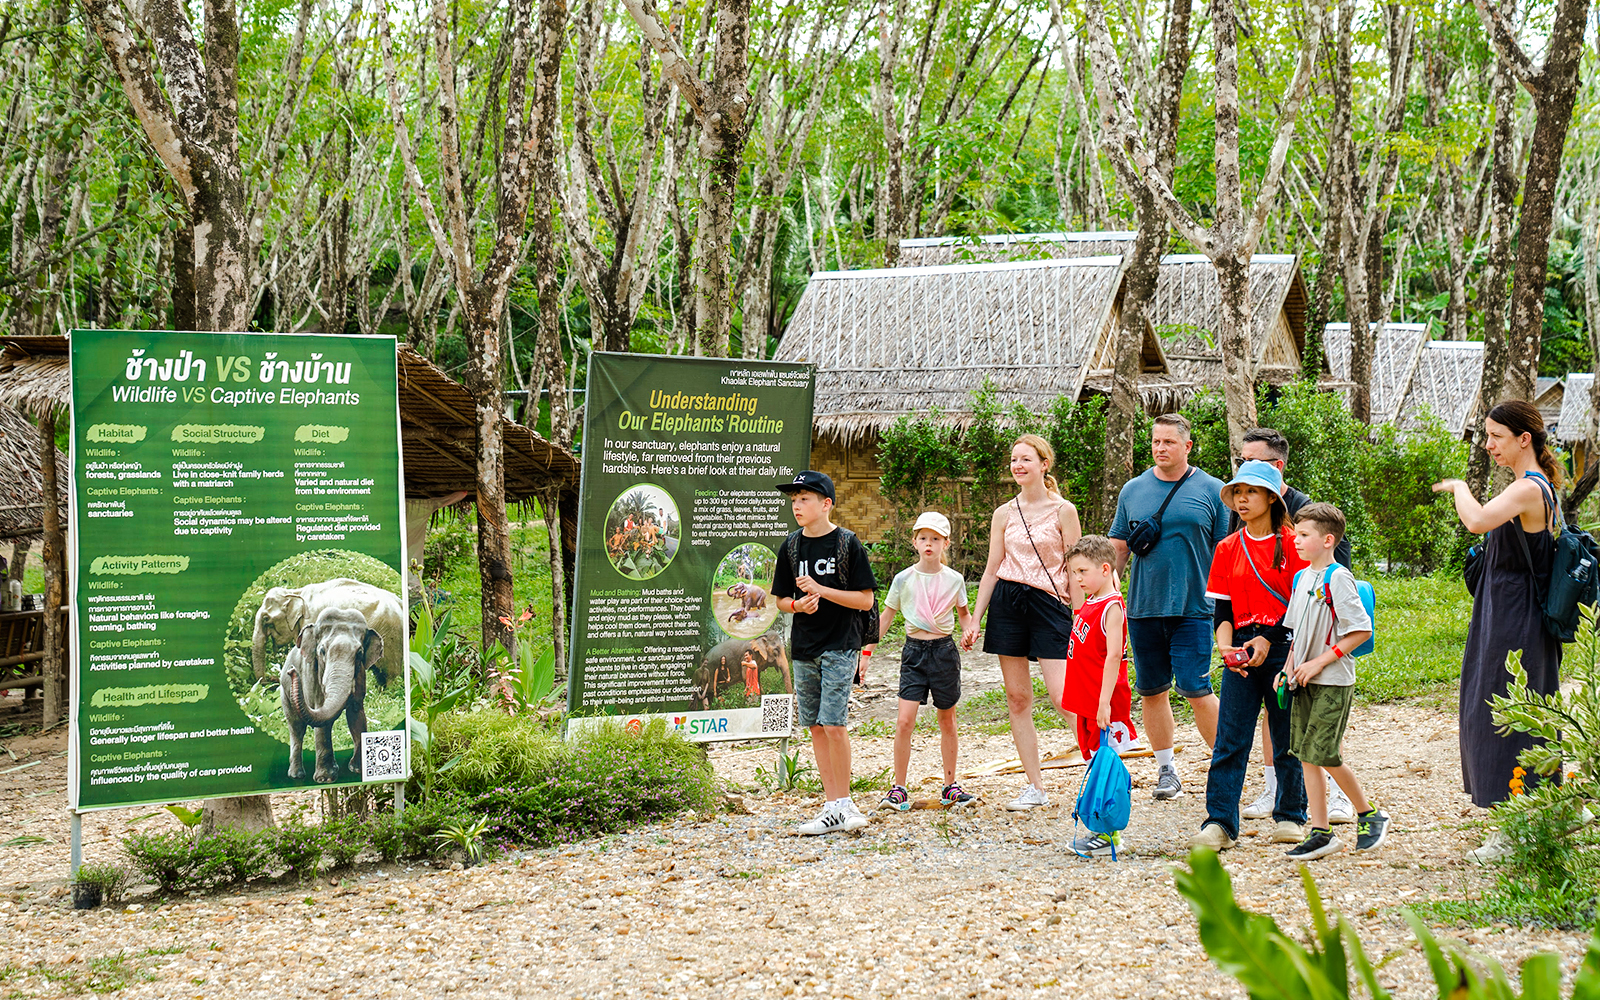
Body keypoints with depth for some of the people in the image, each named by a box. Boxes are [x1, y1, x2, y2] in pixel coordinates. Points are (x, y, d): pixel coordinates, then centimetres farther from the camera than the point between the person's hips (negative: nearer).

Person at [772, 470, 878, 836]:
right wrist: (797, 604, -9)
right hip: (803, 648, 5)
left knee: (833, 724, -13)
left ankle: (844, 801, 1)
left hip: (840, 645, -5)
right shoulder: (791, 547, 7)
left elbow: (865, 599, -7)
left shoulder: (847, 544, -6)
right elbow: (781, 598, 14)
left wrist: (822, 591, -17)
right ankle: (832, 807, 11)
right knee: (816, 727, 6)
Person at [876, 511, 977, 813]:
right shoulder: (904, 579, -1)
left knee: (947, 720, 10)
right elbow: (885, 617, 8)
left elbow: (964, 613, 16)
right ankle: (899, 790, -5)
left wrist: (969, 630, -5)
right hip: (914, 652, -1)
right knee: (904, 721, -11)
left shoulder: (954, 580, 1)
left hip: (944, 651, 1)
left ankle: (950, 787, 20)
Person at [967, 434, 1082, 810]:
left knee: (1063, 697, -13)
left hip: (1049, 603, -4)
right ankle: (1036, 788, 8)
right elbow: (992, 570, 13)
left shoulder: (1063, 511, 0)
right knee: (1017, 699, 2)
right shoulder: (1004, 514, 9)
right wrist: (974, 619, 9)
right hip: (1008, 603, 4)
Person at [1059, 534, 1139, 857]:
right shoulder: (1089, 603, 11)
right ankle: (1101, 830, 19)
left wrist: (1105, 701, -26)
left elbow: (1114, 655, -23)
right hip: (1085, 701, 9)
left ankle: (1108, 836, -2)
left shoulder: (1112, 607, -16)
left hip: (1104, 702, -9)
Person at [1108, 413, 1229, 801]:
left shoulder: (1211, 491, 1)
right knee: (1152, 692, 8)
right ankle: (1166, 771, 20)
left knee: (1196, 689, -10)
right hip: (1142, 609, 4)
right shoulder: (1133, 490, 9)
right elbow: (1118, 548, 14)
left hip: (1193, 609, -4)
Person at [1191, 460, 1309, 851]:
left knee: (1287, 738, 6)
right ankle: (1219, 824, -6)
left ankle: (1290, 816, 19)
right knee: (1229, 741, -4)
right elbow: (1221, 609, 9)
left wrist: (1268, 641, -14)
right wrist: (1226, 646, -9)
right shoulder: (1227, 548, 10)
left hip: (1282, 647, -3)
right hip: (1242, 651, 3)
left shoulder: (1291, 543, -2)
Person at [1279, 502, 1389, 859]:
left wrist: (1318, 663, -17)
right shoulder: (1301, 577, 12)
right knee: (1307, 756, 5)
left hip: (1333, 682, -8)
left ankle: (1369, 814, 12)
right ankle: (1320, 832, 9)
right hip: (1304, 683, 8)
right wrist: (1289, 668, 8)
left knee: (1324, 755, -8)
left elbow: (1362, 631, -16)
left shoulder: (1338, 578, -13)